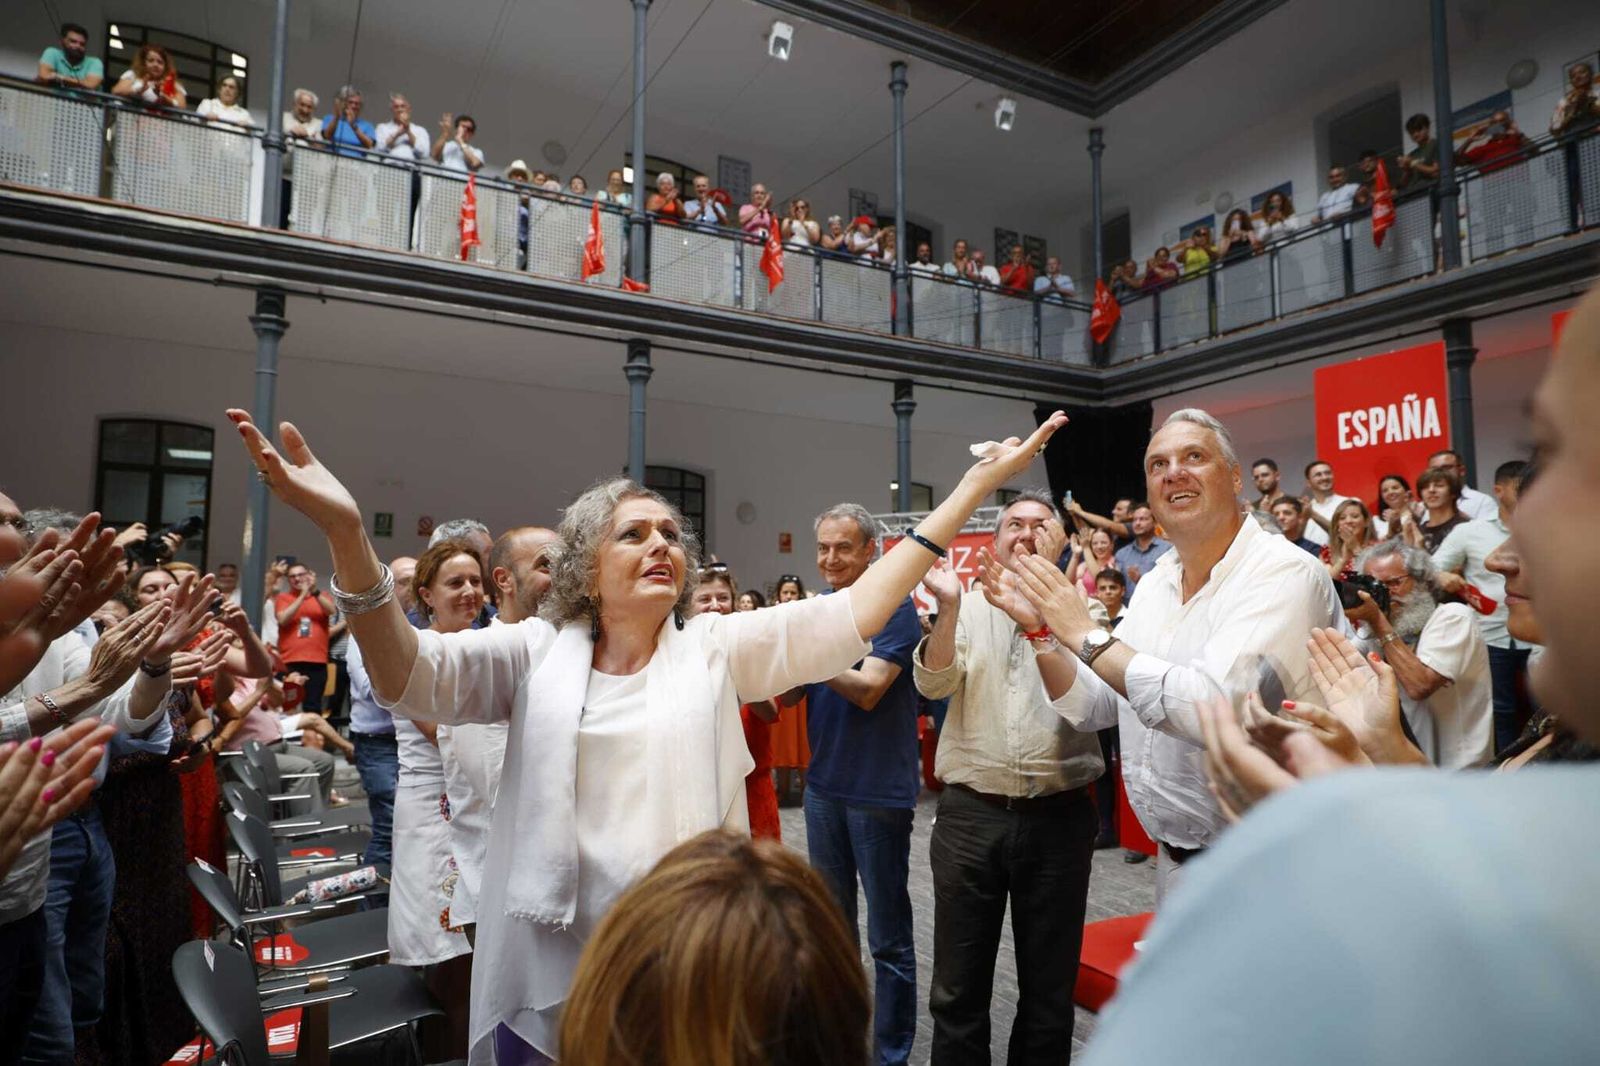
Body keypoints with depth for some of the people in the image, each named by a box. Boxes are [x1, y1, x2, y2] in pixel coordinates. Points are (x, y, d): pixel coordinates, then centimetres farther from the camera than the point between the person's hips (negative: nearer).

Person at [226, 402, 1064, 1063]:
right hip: (552, 983, 0)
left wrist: (975, 487, -9)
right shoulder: (538, 652, 0)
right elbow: (406, 674, -13)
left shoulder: (718, 649, 0)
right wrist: (346, 533, -31)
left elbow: (855, 611, -6)